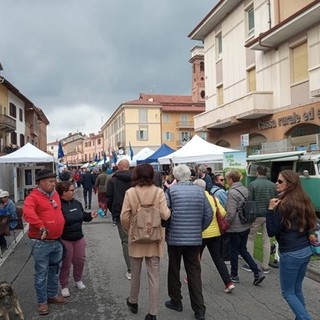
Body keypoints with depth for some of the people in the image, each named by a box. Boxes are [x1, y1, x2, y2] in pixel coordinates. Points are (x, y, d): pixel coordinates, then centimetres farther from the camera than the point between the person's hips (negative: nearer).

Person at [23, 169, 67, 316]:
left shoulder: (55, 195, 10)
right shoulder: (33, 197, -13)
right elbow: (27, 213, -32)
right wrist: (41, 227, -36)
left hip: (57, 241, 7)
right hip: (41, 243, -7)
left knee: (54, 270, 19)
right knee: (41, 273, 5)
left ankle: (52, 295, 35)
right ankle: (42, 301, 19)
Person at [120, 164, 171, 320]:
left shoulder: (130, 192, -10)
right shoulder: (159, 192, -11)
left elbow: (124, 217, -11)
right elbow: (165, 215, -15)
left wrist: (128, 230, 7)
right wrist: (168, 210, 6)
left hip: (136, 237, 1)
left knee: (135, 272, 21)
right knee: (154, 276, 7)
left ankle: (133, 302, 41)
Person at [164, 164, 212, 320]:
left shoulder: (171, 190, -8)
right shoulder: (200, 191, 2)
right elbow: (209, 215, 2)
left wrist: (165, 229, 5)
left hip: (175, 237, -2)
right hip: (195, 238, 3)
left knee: (174, 270, 15)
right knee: (194, 272, 10)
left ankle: (176, 301, 29)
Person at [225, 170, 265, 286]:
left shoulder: (232, 192, -20)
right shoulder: (245, 189, 5)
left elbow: (231, 213, -23)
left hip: (235, 228, -7)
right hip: (246, 226, 8)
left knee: (234, 251, 9)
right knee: (243, 250, 18)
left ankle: (234, 276, 23)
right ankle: (257, 272, 11)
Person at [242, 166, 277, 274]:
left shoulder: (252, 184, -9)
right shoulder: (273, 185, 3)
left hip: (256, 215, -3)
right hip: (269, 216, 3)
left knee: (250, 239, 12)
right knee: (267, 240, 10)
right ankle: (265, 267, 16)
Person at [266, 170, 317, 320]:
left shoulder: (284, 204, -18)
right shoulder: (304, 200, 5)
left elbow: (271, 232, -15)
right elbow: (310, 224, 16)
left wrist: (270, 210, -15)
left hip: (291, 254, -8)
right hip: (306, 250, 8)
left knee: (287, 292, 9)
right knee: (297, 289, 21)